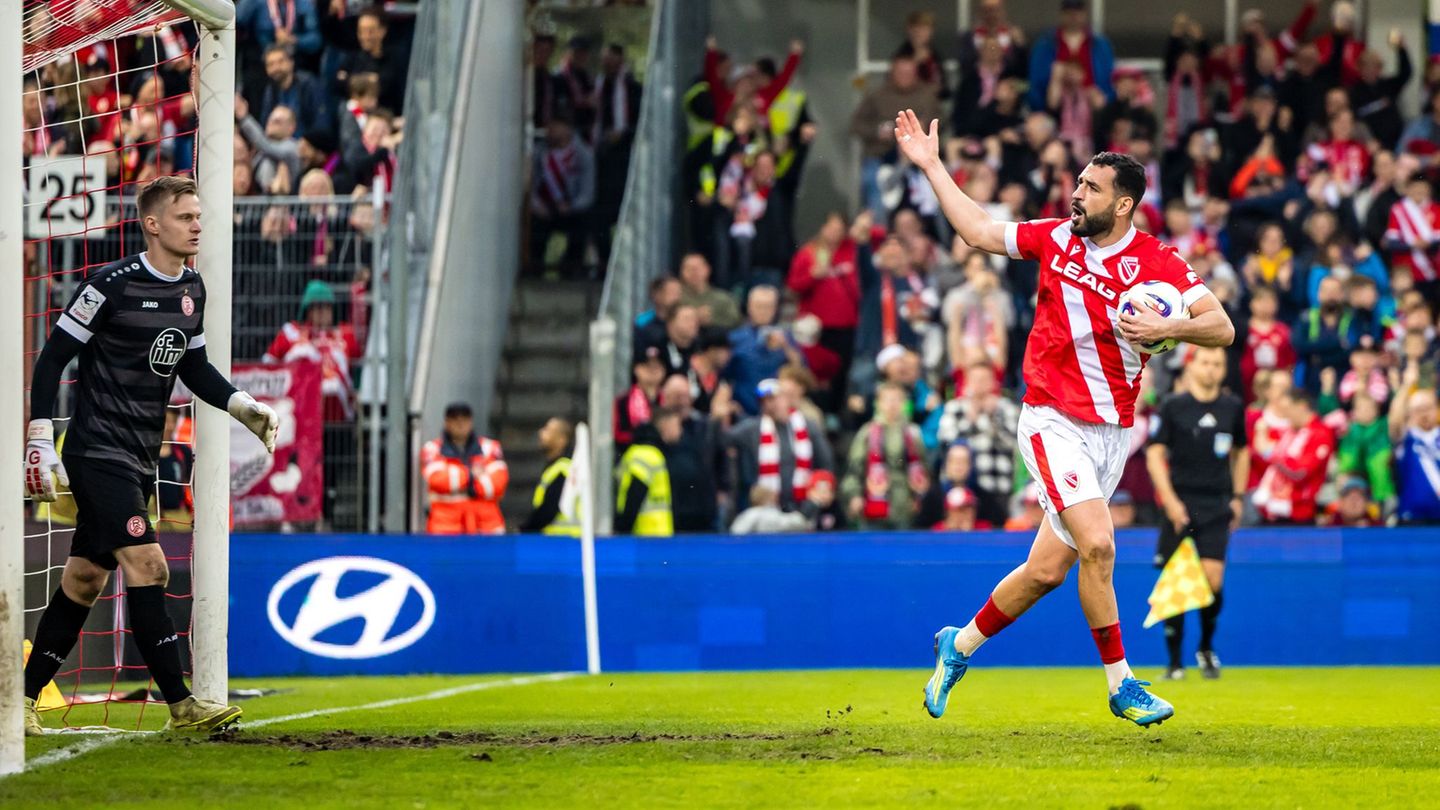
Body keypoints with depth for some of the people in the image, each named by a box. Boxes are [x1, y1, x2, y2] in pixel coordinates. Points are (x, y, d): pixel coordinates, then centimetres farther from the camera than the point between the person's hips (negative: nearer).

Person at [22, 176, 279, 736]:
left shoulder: (192, 289, 8)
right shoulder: (111, 286, -14)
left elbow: (193, 367, 22)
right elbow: (52, 358, -9)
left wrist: (243, 406, 8)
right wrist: (41, 438, -14)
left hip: (139, 459, 8)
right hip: (97, 454, -8)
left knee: (85, 580, 11)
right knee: (148, 567, -16)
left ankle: (26, 698, 20)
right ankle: (181, 705, -16)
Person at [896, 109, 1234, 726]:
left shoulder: (1156, 263, -5)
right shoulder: (1056, 237, 2)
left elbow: (1222, 328, -9)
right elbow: (981, 233, 18)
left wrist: (1166, 328, -26)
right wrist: (931, 166, 19)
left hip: (1111, 435, 1)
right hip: (1054, 421, -1)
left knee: (1048, 569, 5)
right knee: (1096, 544, -20)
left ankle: (961, 645, 30)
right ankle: (1121, 684, -9)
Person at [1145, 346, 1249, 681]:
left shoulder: (1233, 407, 8)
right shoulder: (1173, 407, -2)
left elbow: (1240, 452, 21)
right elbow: (1154, 455, -4)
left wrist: (1237, 497, 16)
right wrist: (1170, 500, -14)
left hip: (1216, 505, 2)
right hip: (1180, 503, -2)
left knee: (1213, 578, -11)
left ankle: (1206, 648, 12)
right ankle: (1175, 661, 7)